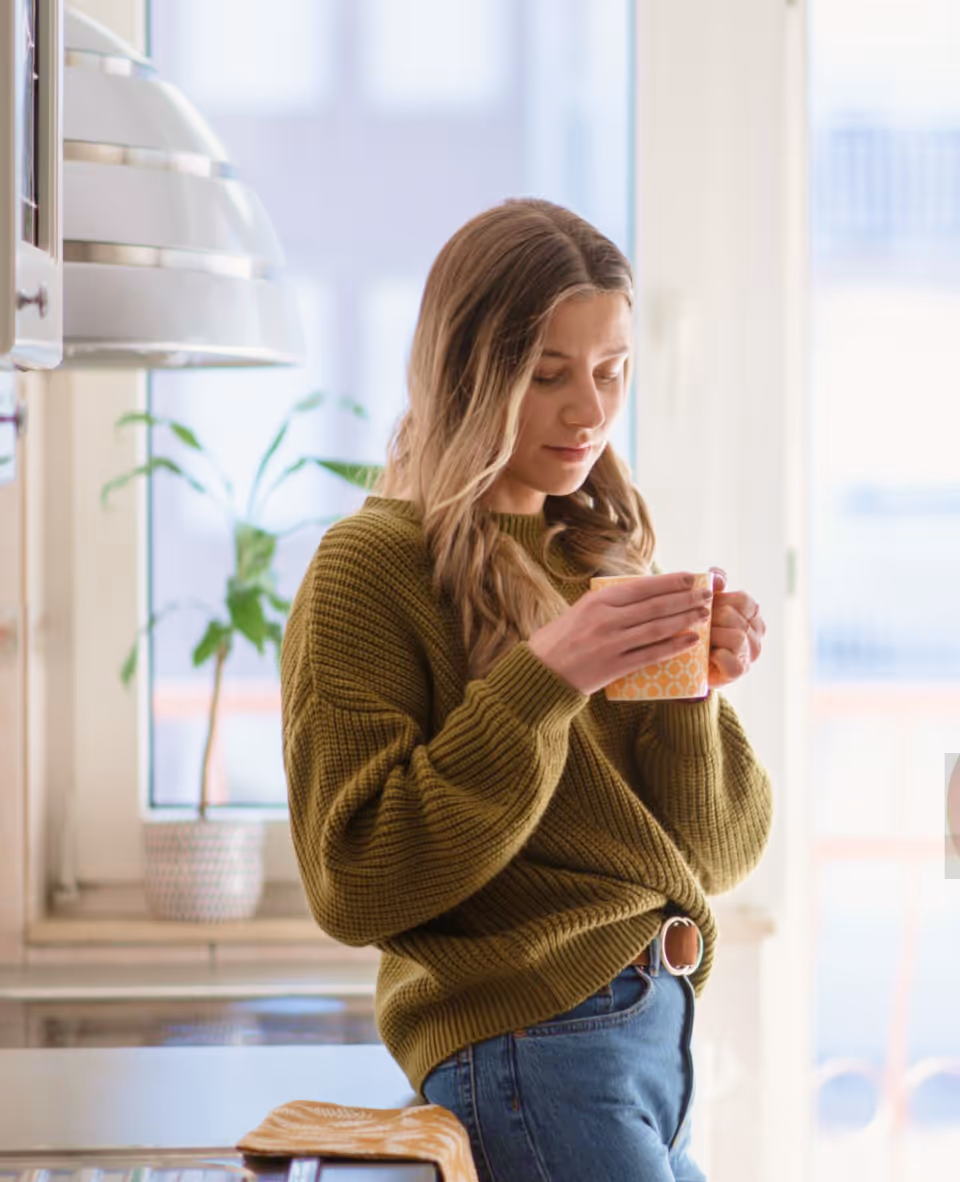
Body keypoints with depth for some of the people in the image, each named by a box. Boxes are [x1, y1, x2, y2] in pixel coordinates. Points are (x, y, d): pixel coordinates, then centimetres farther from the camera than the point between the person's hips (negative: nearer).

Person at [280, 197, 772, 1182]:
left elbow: (714, 858, 11)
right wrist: (541, 681, -20)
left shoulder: (600, 554, 13)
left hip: (659, 1023, 7)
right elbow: (356, 888, -15)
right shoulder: (370, 566, -8)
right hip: (526, 1042, -7)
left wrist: (692, 694, -8)